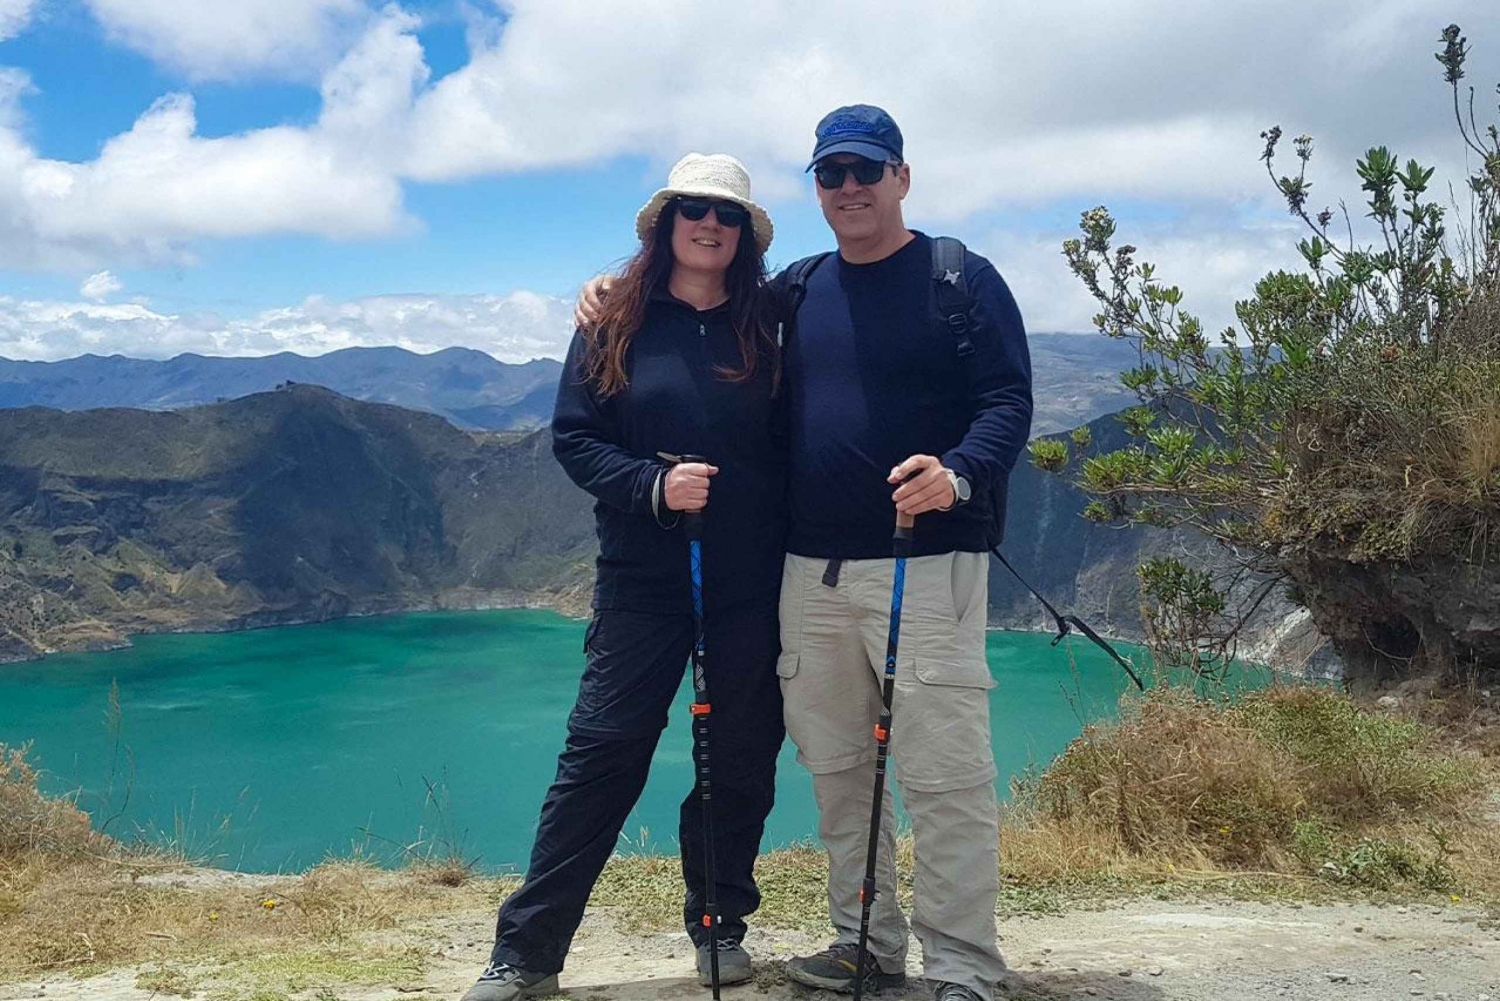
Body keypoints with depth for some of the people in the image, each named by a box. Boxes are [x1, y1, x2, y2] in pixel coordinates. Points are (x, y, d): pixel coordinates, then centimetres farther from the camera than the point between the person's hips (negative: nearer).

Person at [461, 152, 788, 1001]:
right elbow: (574, 438, -1)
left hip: (753, 587, 2)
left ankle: (721, 928, 28)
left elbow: (792, 443, 9)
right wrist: (653, 484, -17)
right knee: (601, 754, -2)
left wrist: (798, 550, 0)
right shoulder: (615, 325, 2)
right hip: (643, 581, -2)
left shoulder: (766, 324, 6)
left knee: (741, 761, 9)